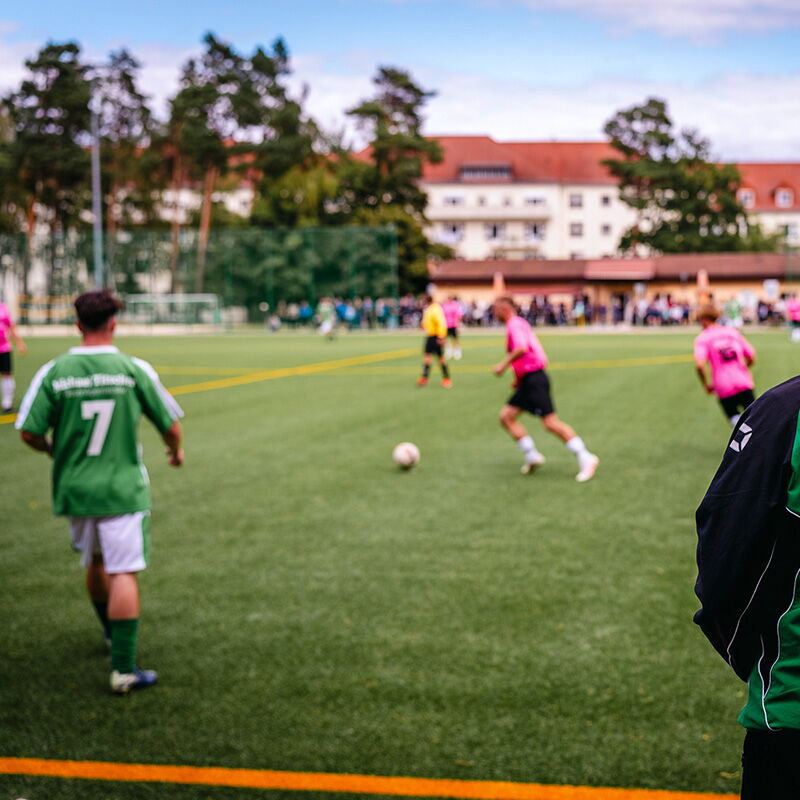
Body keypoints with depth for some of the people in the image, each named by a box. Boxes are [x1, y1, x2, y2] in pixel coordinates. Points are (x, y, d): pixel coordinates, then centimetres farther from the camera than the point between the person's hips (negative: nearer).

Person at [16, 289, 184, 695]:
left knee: (95, 563, 23)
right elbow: (170, 425, -1)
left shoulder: (53, 372, -6)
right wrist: (176, 450, 22)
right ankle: (123, 668, -5)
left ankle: (113, 633, 45)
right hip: (122, 488, -3)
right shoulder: (134, 369, -9)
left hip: (73, 489, 3)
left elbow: (29, 433, -5)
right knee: (123, 574, -2)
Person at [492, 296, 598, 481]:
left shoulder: (515, 324, -10)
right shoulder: (519, 324, 21)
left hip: (534, 379, -10)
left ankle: (585, 458, -11)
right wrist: (520, 379, 25)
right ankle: (532, 456, 8)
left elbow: (522, 349, -28)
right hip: (528, 381, 10)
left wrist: (504, 365, -17)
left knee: (550, 423, -12)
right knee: (506, 416, 7)